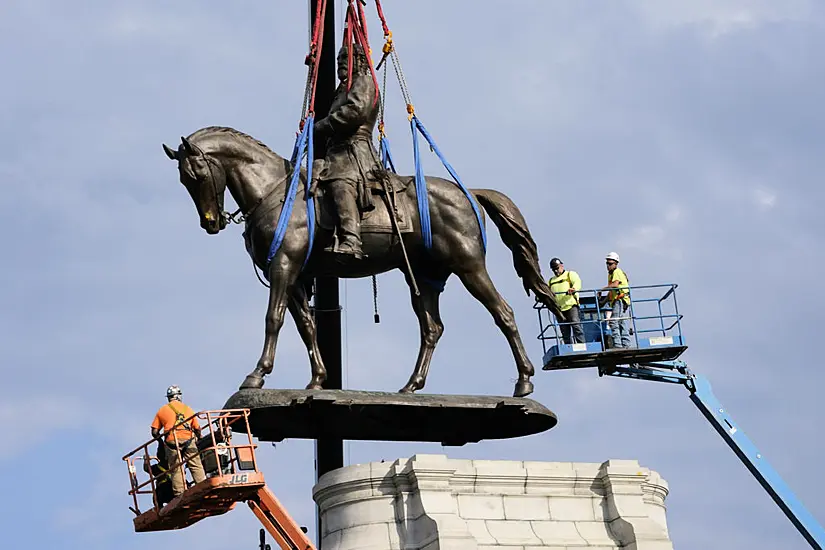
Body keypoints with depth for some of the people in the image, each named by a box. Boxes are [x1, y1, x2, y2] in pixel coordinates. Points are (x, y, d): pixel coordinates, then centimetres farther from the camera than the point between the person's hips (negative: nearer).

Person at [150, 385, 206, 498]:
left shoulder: (162, 410, 17)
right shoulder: (187, 409, 20)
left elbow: (154, 432, 11)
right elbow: (197, 429, 17)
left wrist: (160, 440, 27)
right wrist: (198, 439, 34)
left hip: (171, 441, -1)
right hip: (188, 439, 1)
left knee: (176, 470, 0)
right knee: (196, 467, -1)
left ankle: (179, 494, -7)